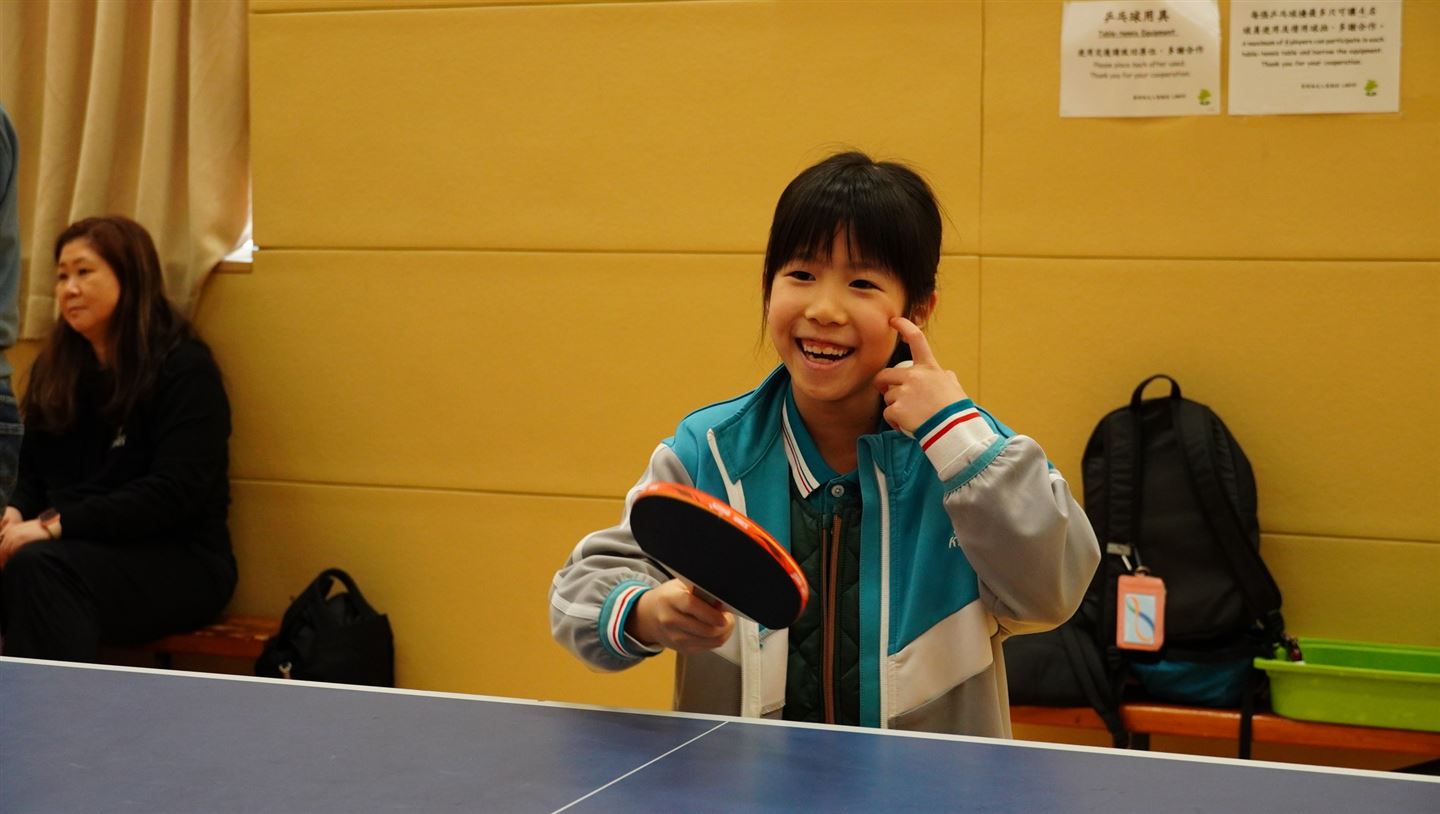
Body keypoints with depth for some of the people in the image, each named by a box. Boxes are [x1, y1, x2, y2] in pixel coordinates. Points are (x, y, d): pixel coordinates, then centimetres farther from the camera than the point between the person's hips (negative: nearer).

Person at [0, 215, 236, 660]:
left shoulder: (185, 368, -6)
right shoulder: (55, 367, 14)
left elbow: (175, 493, -15)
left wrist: (56, 525, -20)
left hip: (178, 561, -5)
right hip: (81, 548, 5)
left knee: (37, 567, -33)